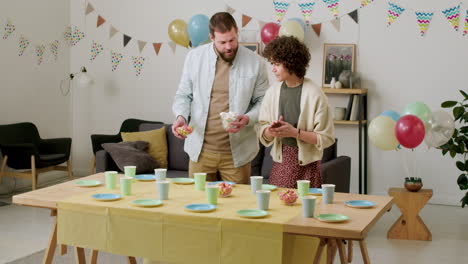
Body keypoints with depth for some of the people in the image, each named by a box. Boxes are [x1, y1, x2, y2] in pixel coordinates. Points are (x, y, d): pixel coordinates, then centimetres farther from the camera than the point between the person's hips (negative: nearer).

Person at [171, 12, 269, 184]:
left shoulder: (255, 62, -4)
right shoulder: (194, 57, 1)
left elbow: (263, 101, 3)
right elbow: (184, 95, 9)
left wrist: (248, 119, -16)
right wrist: (181, 116, -10)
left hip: (237, 153, -1)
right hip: (201, 150, 1)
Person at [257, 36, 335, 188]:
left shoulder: (314, 94, -10)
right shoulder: (273, 92, 4)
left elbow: (326, 138, -11)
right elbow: (262, 133, 9)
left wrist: (295, 132, -18)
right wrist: (270, 131, -12)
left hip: (306, 166, -4)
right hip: (280, 163, 4)